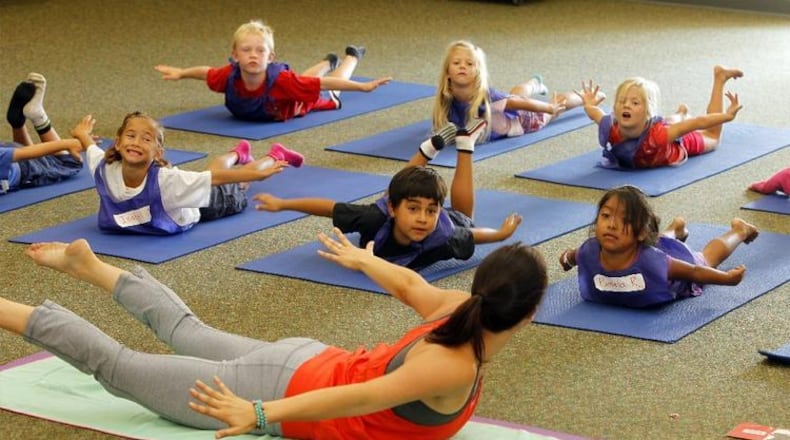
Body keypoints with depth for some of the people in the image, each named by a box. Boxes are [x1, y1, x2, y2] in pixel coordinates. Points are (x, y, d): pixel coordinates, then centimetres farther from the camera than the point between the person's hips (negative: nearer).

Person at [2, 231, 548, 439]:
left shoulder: (461, 308, -8)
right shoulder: (455, 368, -34)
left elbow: (410, 284, 12)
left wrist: (360, 259, 32)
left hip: (307, 364, 8)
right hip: (286, 394, -8)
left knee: (187, 334, 33)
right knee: (119, 367, 4)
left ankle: (88, 265, 46)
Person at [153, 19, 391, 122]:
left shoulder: (280, 80, -50)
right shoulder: (230, 76, -39)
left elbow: (324, 83, -48)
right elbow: (206, 72, -17)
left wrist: (364, 86, -52)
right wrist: (180, 73, -3)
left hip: (298, 101, -4)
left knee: (331, 98, 30)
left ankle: (352, 57, 56)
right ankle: (328, 63, 69)